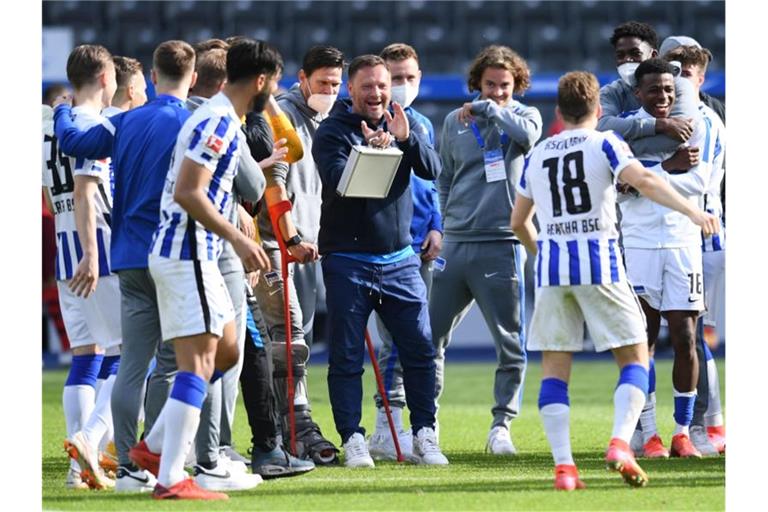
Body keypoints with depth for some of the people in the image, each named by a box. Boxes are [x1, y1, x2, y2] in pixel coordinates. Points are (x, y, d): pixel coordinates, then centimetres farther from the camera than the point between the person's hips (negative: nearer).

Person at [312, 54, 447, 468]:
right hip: (347, 261, -3)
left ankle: (424, 435, 10)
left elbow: (432, 170, -5)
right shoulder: (332, 132, -3)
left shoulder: (402, 126, 9)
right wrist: (370, 150, -31)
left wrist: (406, 139, -21)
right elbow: (337, 181, -18)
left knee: (420, 351, 2)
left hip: (398, 259, 3)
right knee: (346, 358, -2)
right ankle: (352, 439, 2)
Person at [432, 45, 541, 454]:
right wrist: (447, 223, 11)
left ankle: (501, 427, 6)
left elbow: (527, 135, -20)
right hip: (455, 245, 3)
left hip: (501, 246, -3)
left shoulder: (523, 115, 5)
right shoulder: (454, 122, 13)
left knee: (510, 344, -2)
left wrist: (490, 109, -10)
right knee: (431, 336, 3)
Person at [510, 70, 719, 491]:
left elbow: (518, 221, 25)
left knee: (554, 367, 6)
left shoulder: (536, 156, 16)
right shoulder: (604, 144, 3)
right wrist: (692, 210, -21)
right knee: (634, 357, 5)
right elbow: (643, 181, -16)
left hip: (551, 265, 3)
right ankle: (620, 444, -15)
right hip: (598, 260, -3)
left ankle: (563, 465, -5)